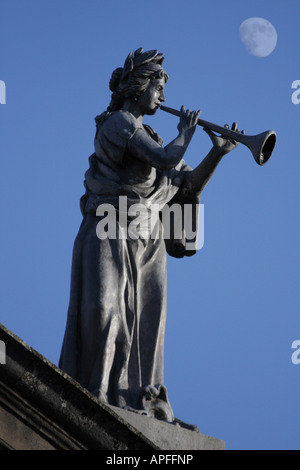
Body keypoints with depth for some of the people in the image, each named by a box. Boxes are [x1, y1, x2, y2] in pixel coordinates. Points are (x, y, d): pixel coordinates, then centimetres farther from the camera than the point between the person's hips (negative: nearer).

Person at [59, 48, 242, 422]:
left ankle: (140, 401, 3)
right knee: (103, 310, -19)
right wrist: (184, 133, 2)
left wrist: (217, 154, 9)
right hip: (111, 231, -8)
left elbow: (188, 185, 21)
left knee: (145, 320, 2)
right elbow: (168, 159, -16)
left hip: (147, 240, 8)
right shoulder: (118, 122, -4)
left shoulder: (147, 137, 24)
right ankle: (89, 393, -19)